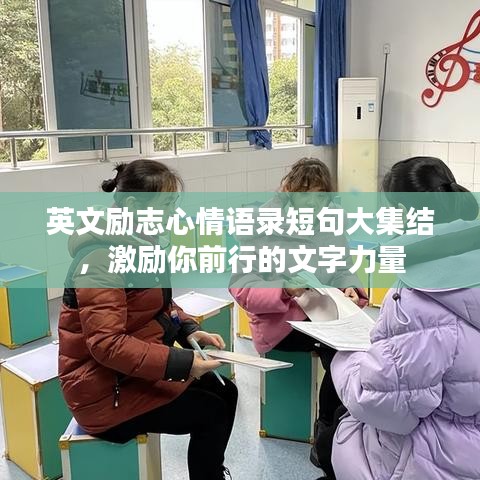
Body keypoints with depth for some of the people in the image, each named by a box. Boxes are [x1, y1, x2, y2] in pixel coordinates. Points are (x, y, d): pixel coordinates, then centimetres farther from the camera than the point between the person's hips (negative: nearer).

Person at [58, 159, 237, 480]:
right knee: (211, 413, -7)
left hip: (137, 371, 9)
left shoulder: (137, 244, 4)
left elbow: (159, 305, 15)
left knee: (224, 392, 8)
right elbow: (106, 344, -31)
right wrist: (181, 363, -31)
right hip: (107, 389, -9)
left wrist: (189, 330, -3)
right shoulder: (102, 259, -25)